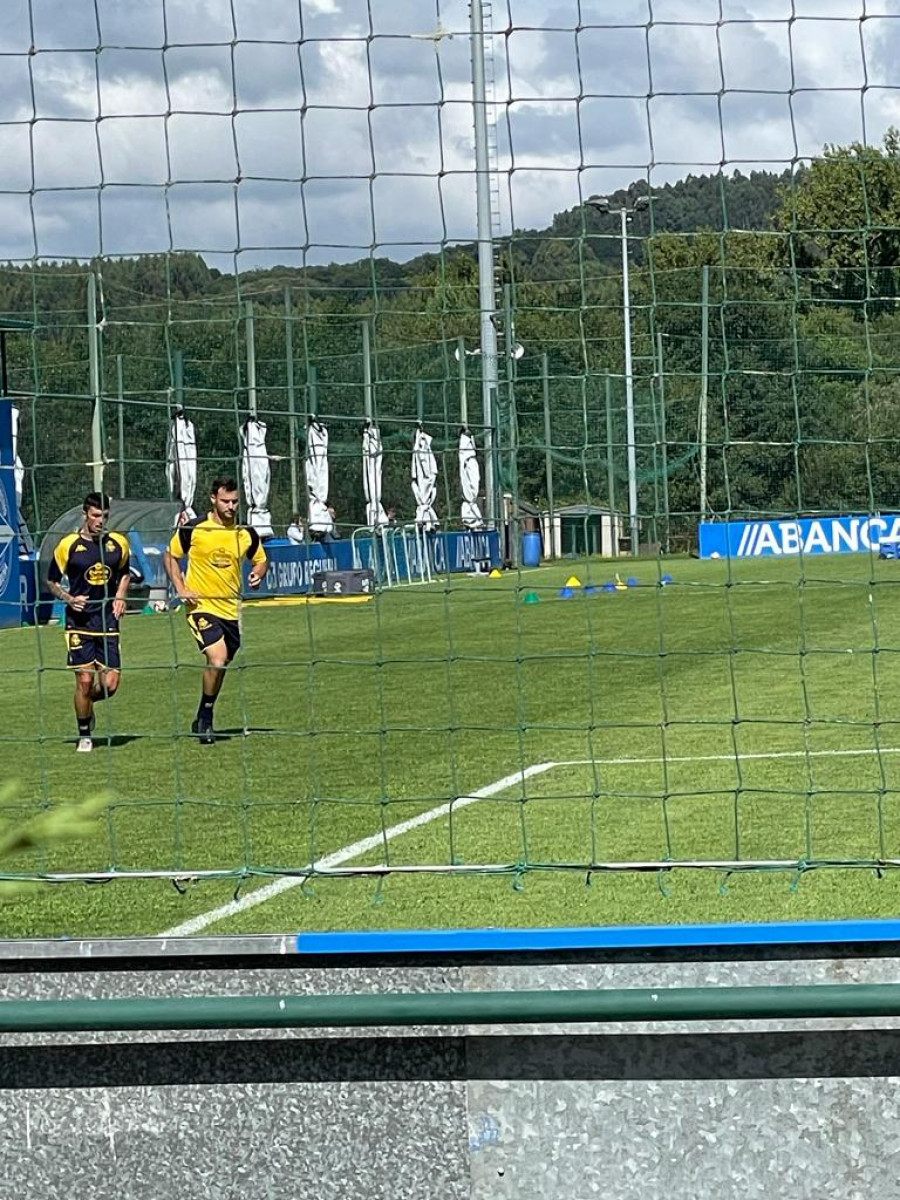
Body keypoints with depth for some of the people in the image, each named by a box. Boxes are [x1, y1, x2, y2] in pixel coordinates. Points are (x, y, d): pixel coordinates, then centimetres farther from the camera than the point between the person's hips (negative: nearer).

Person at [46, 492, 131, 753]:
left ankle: (88, 701, 31)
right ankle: (84, 736, 11)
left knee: (110, 684, -3)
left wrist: (120, 597, 5)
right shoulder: (68, 545, -4)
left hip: (108, 622, 3)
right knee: (85, 680, -7)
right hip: (79, 623, -3)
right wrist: (69, 599, -11)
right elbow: (52, 581, 6)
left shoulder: (119, 543, 6)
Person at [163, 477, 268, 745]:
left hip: (231, 609, 4)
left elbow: (261, 560, 17)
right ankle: (205, 716, -2)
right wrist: (180, 588, -7)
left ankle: (203, 720, 31)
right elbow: (170, 556, 5)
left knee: (220, 666, 12)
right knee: (217, 658, -21)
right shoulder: (193, 529, -8)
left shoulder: (246, 533, 1)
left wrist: (258, 573, -6)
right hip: (201, 605, -4)